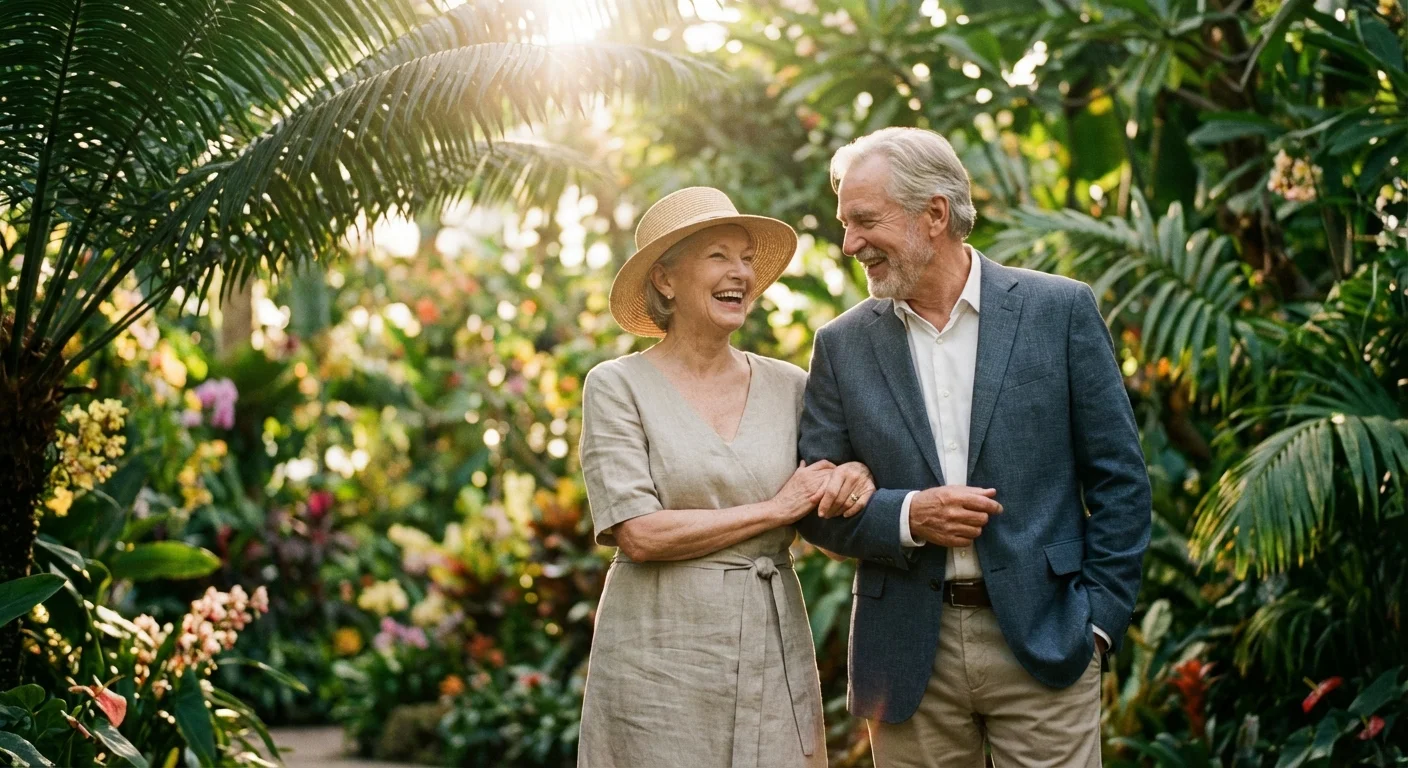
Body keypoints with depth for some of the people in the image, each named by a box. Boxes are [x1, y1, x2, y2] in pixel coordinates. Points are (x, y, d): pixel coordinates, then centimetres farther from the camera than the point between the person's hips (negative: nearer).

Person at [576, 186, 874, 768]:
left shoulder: (789, 386, 7)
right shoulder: (617, 386, -3)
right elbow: (639, 534, -12)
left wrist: (857, 480, -7)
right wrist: (775, 508, -10)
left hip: (774, 649, 3)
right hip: (662, 653, -3)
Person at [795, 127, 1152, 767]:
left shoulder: (1060, 311, 0)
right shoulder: (843, 345, 5)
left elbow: (1119, 479, 1)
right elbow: (815, 506, 6)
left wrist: (1098, 617, -4)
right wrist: (906, 517, -12)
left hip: (1042, 639, -2)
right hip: (909, 654, 2)